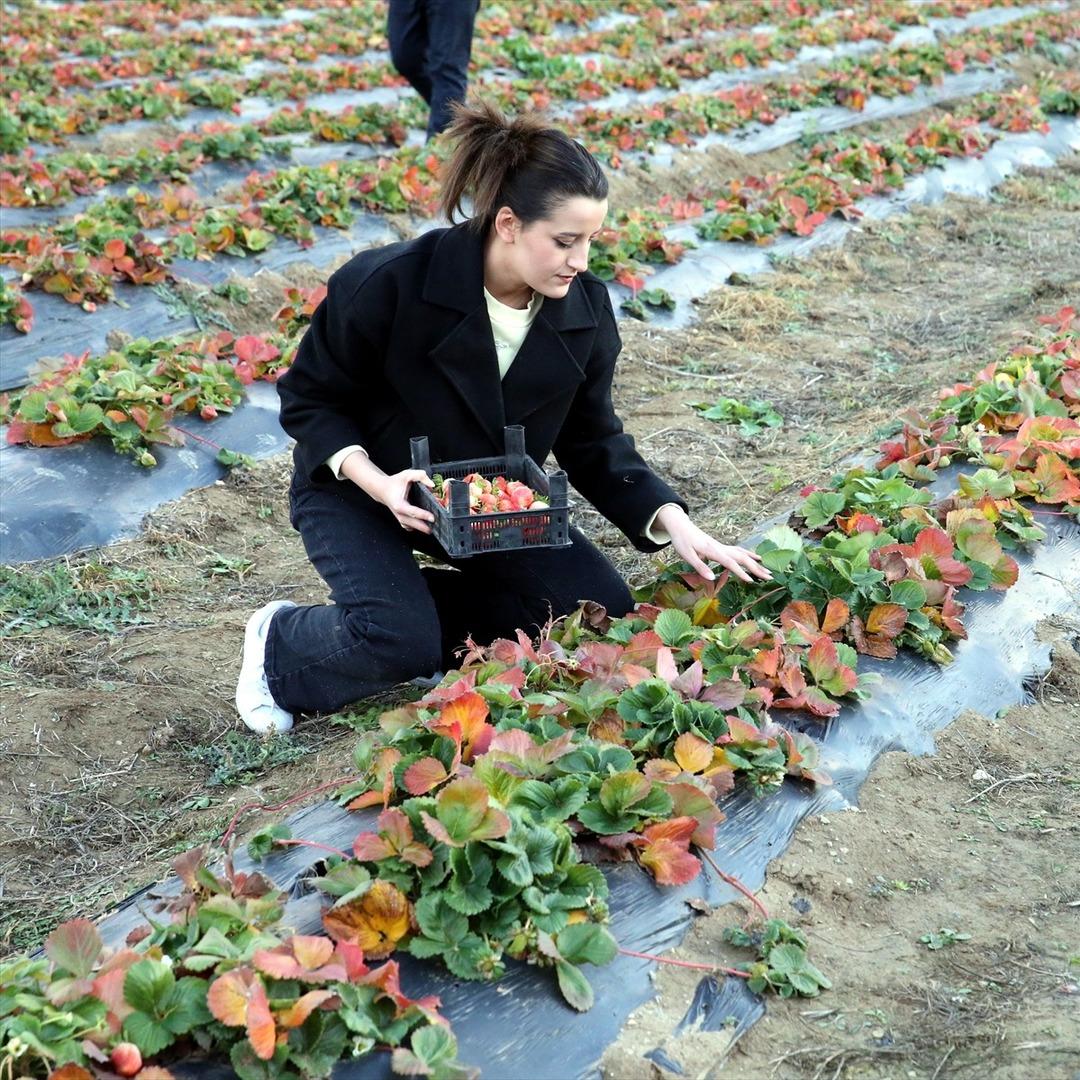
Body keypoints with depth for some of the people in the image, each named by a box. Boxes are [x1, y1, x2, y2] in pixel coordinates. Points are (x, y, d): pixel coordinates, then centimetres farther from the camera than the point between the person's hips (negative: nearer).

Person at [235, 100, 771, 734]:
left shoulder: (586, 309, -15)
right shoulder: (390, 285, -28)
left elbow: (593, 442, -4)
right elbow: (309, 398, -15)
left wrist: (674, 523, -18)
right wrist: (374, 480, -32)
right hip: (359, 486, -5)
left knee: (601, 608, -9)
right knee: (400, 644, -28)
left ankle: (411, 606, 5)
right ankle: (279, 642, 4)